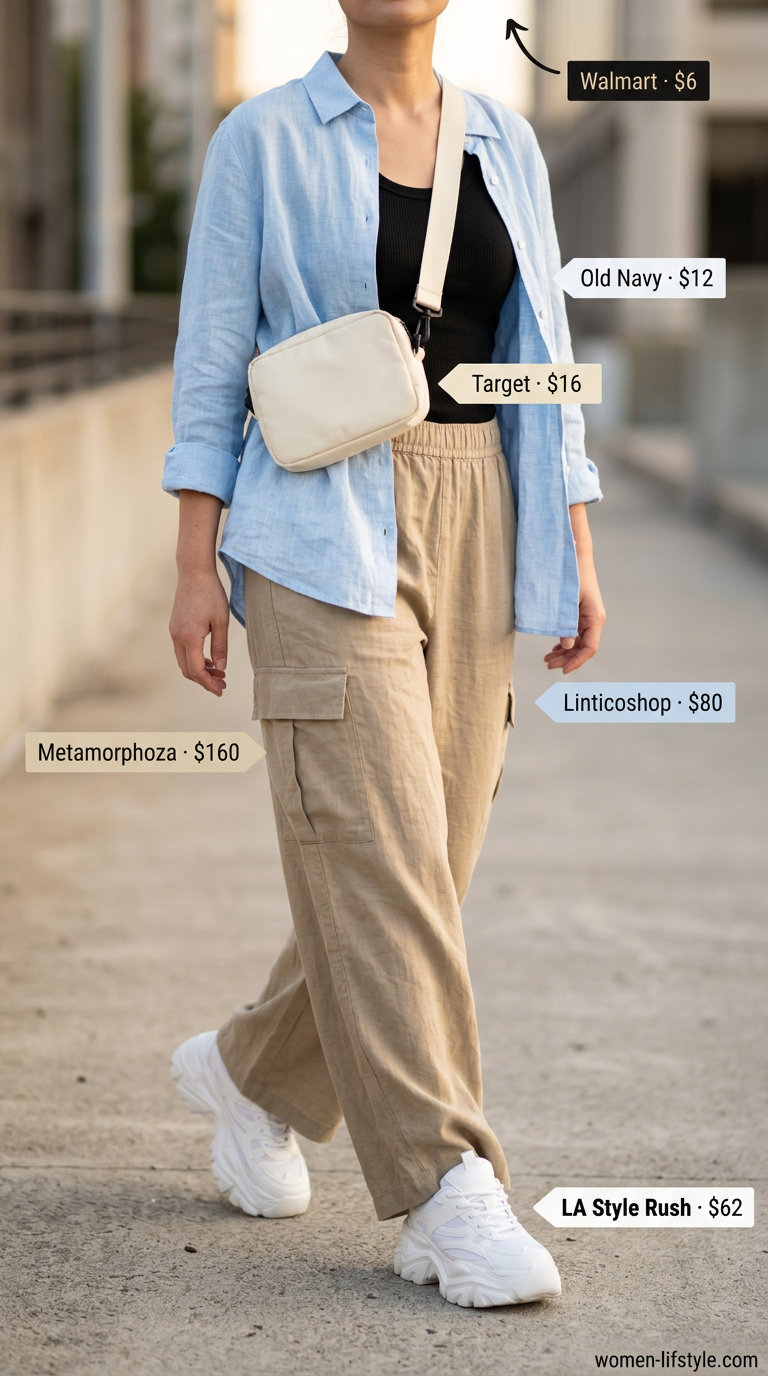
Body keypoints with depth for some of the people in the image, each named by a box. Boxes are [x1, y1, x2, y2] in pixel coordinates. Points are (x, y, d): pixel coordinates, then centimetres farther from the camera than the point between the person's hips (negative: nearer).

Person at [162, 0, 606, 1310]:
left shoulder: (504, 143, 11)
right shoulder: (263, 139, 0)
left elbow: (539, 359, 12)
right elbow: (211, 358, -1)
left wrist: (575, 551, 7)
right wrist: (195, 562, -6)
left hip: (473, 534, 5)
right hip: (320, 532, -5)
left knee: (426, 851, 6)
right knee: (377, 851, -11)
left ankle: (253, 1069, 31)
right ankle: (447, 1193, -6)